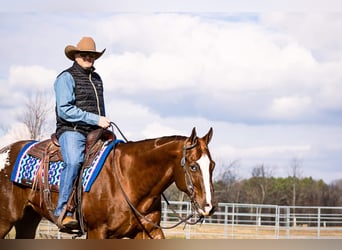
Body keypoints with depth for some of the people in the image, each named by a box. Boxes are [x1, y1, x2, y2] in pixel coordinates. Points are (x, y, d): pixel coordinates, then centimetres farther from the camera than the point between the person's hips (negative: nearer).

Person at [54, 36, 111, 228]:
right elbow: (64, 110, -14)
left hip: (95, 133, 8)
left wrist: (104, 126, 19)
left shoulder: (97, 79, 22)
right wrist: (95, 120, -17)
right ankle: (64, 211, -35)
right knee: (74, 161, -34)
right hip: (72, 131, -8)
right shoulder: (66, 78, -2)